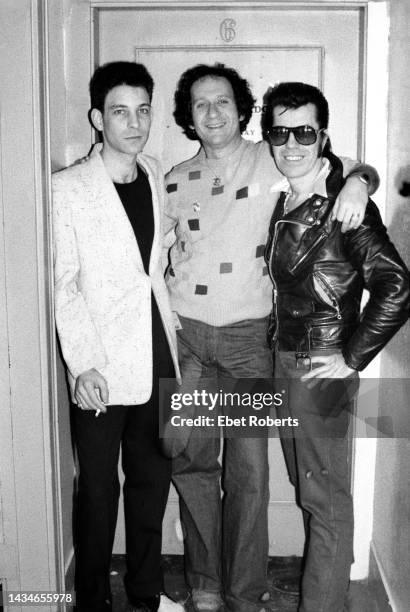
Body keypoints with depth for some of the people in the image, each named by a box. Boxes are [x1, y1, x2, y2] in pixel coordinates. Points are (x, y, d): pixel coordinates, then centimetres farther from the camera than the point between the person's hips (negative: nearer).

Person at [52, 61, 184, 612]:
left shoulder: (155, 175, 7)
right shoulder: (67, 189, -11)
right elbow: (63, 285, -12)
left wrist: (170, 329, 12)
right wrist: (83, 365, -16)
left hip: (157, 359, 6)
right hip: (102, 368, -5)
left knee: (152, 477, 17)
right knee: (99, 488, 8)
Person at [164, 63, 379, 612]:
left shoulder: (269, 162, 1)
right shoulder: (177, 181, 10)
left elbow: (358, 167, 6)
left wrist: (358, 181, -15)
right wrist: (168, 286, 8)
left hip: (248, 338, -2)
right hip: (186, 335, 3)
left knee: (249, 472, -1)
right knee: (192, 463, 9)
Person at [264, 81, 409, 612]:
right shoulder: (285, 202, 8)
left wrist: (352, 358, -17)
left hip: (320, 370, -8)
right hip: (284, 361, 8)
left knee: (326, 500, 4)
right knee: (308, 488, 19)